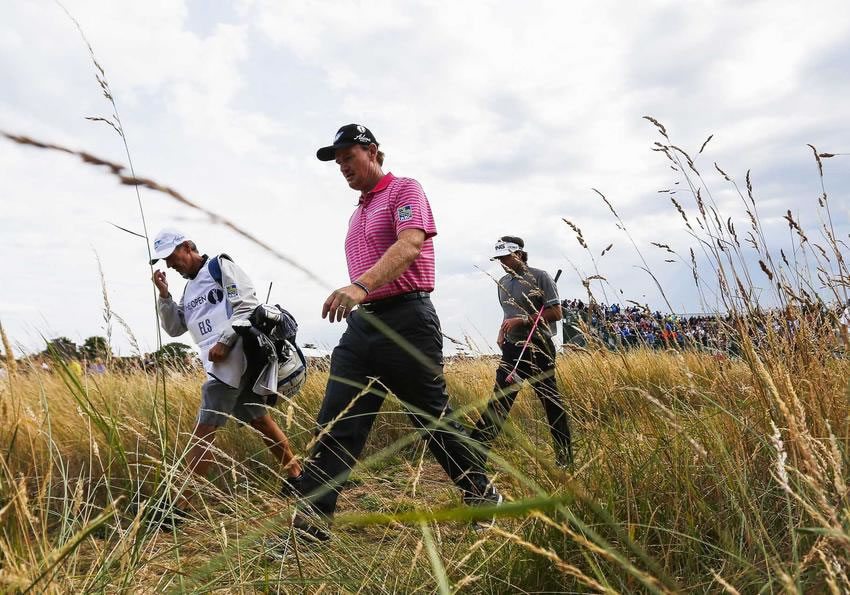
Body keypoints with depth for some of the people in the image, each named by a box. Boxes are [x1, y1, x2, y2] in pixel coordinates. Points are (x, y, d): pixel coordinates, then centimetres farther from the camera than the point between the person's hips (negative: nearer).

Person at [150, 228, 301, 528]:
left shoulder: (219, 266, -2)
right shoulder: (190, 288, 24)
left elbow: (247, 305, -11)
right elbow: (174, 328, 21)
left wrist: (224, 341, -17)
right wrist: (164, 295, 9)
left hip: (234, 357, -9)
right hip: (225, 363, 9)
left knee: (204, 431, -8)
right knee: (259, 419, 15)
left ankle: (180, 504, -4)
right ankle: (297, 476, 27)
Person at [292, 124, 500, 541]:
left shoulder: (404, 190, -2)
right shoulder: (357, 213, 23)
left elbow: (410, 244, -21)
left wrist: (361, 285, -35)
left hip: (406, 320, -7)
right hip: (362, 322, 8)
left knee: (434, 419, 2)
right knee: (335, 424, -1)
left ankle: (482, 495, 22)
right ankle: (311, 519, 3)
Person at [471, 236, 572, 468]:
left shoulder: (539, 277, -7)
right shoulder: (503, 283, 14)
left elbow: (556, 313, -11)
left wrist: (523, 320, -19)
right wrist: (502, 333, 8)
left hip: (538, 347, -6)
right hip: (512, 347, 6)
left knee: (550, 400, 2)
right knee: (500, 398, 3)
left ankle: (565, 455, 14)